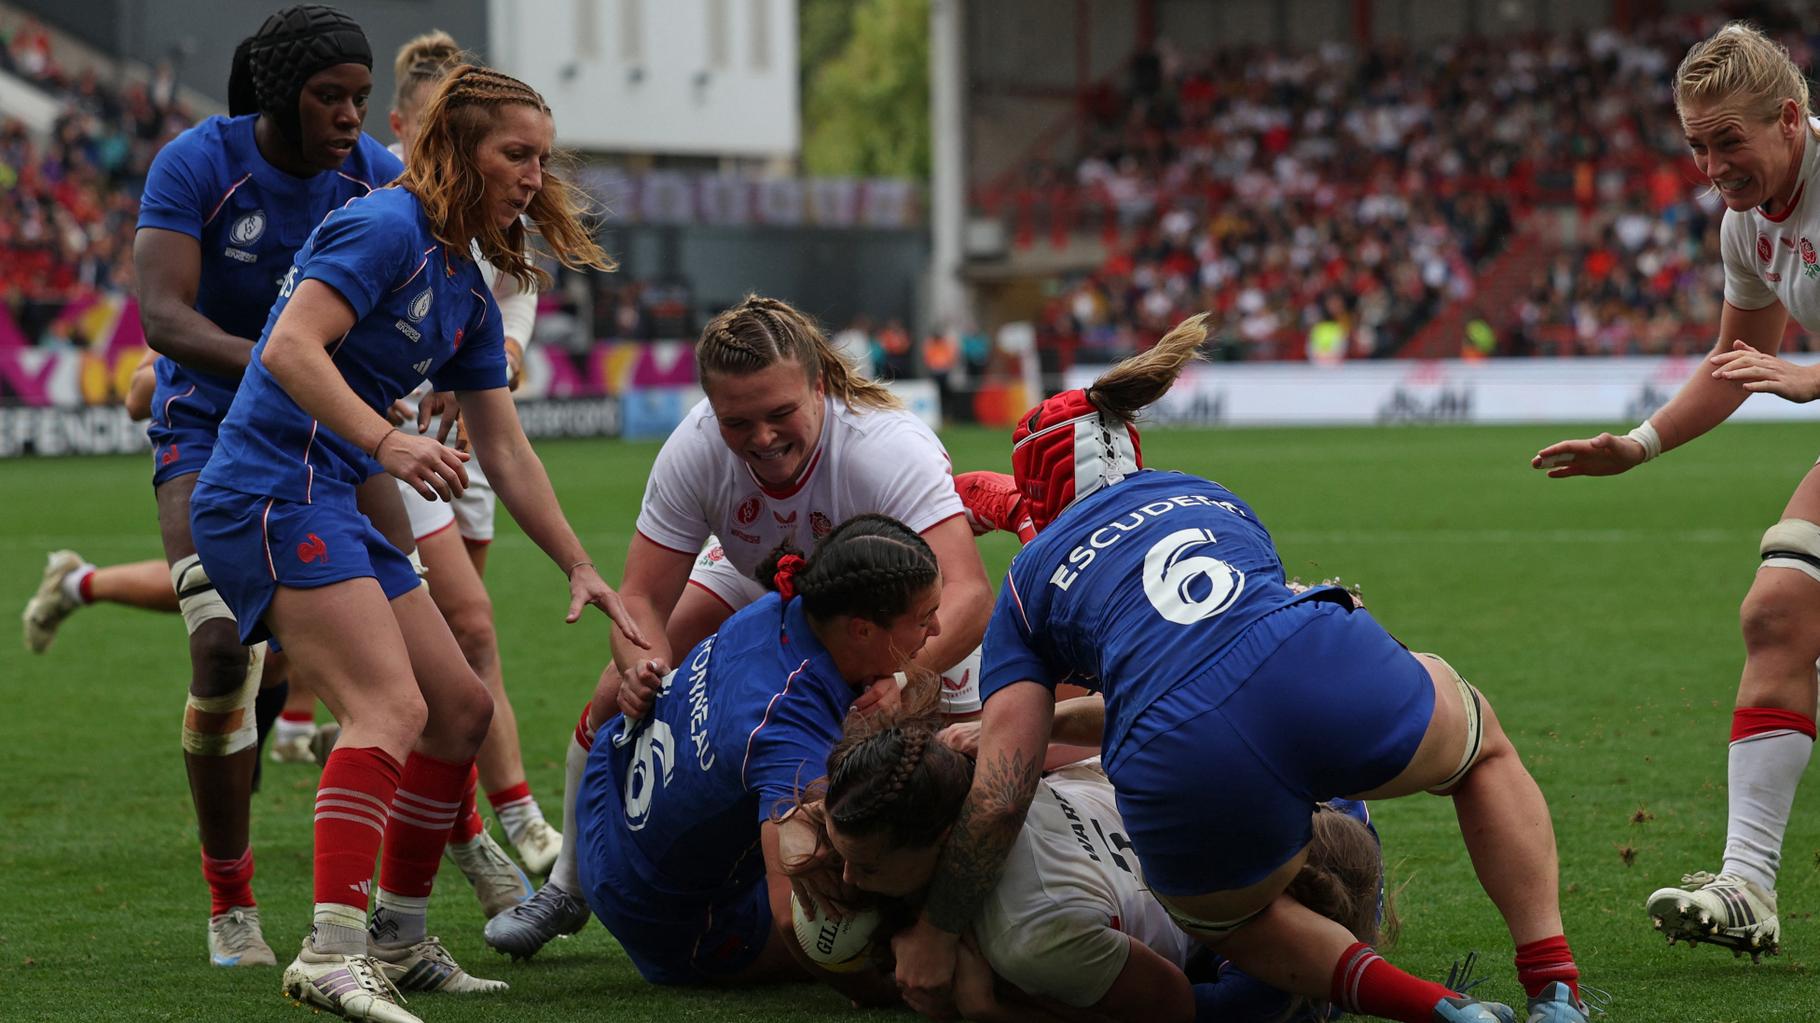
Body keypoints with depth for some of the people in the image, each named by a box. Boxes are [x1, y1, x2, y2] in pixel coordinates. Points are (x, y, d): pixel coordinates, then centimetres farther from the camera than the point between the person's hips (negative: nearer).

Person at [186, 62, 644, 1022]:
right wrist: (386, 441, -32)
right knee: (391, 707, -24)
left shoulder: (469, 296, 19)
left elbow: (506, 451, 22)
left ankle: (400, 942, 20)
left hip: (333, 508, 10)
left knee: (462, 708, 12)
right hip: (273, 492, -10)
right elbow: (291, 347, -22)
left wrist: (581, 569, 19)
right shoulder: (386, 228, -10)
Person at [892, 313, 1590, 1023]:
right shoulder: (1211, 497, 34)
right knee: (1480, 745, 38)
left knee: (1228, 918, 34)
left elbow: (999, 798, 11)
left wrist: (934, 935, 24)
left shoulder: (1030, 579, 21)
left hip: (1185, 772, -2)